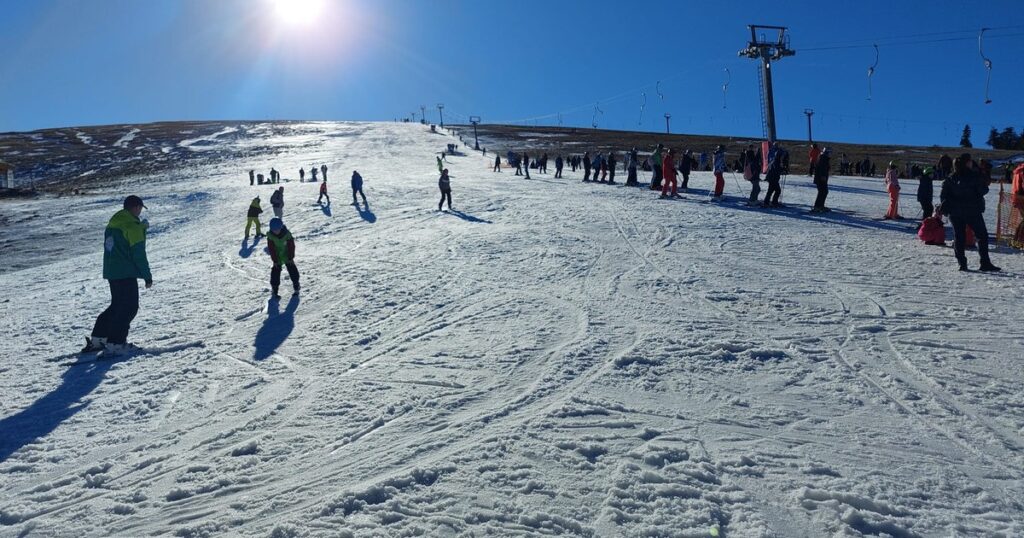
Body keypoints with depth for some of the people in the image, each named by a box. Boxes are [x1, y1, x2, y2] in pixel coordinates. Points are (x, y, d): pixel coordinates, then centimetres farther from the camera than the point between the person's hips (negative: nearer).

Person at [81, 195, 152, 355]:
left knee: (117, 305, 20)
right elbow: (139, 254, -16)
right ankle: (115, 344, -4)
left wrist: (141, 228, 17)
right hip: (127, 274, -9)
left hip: (111, 272, 9)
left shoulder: (112, 223, 13)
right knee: (129, 307, -1)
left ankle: (96, 339, 22)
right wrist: (147, 276, -11)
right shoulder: (132, 226, -15)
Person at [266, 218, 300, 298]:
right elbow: (271, 249, -13)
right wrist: (275, 260, -14)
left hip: (287, 257, 0)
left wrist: (291, 257, -12)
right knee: (275, 273, -4)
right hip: (277, 258, 0)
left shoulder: (287, 234, -18)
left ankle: (296, 285, 26)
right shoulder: (270, 236, -17)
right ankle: (274, 290, 4)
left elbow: (291, 246, -12)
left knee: (292, 270, 6)